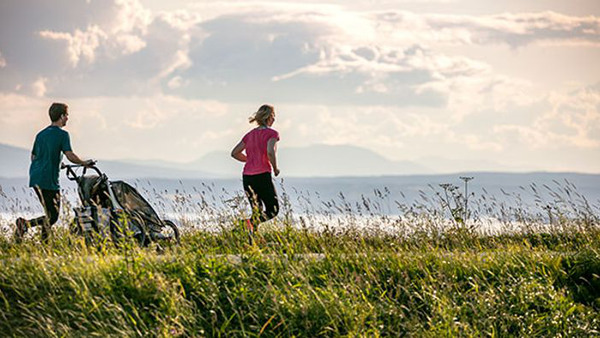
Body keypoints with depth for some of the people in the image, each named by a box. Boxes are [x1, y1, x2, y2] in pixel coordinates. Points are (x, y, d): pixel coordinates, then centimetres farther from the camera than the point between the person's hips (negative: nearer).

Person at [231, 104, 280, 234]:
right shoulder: (272, 133, -4)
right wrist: (275, 168, -7)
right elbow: (270, 151, -22)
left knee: (257, 211, 15)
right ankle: (251, 222, -22)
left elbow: (235, 153, 13)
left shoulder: (250, 134, 14)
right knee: (273, 210, 5)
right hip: (262, 176, -6)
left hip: (247, 177, 6)